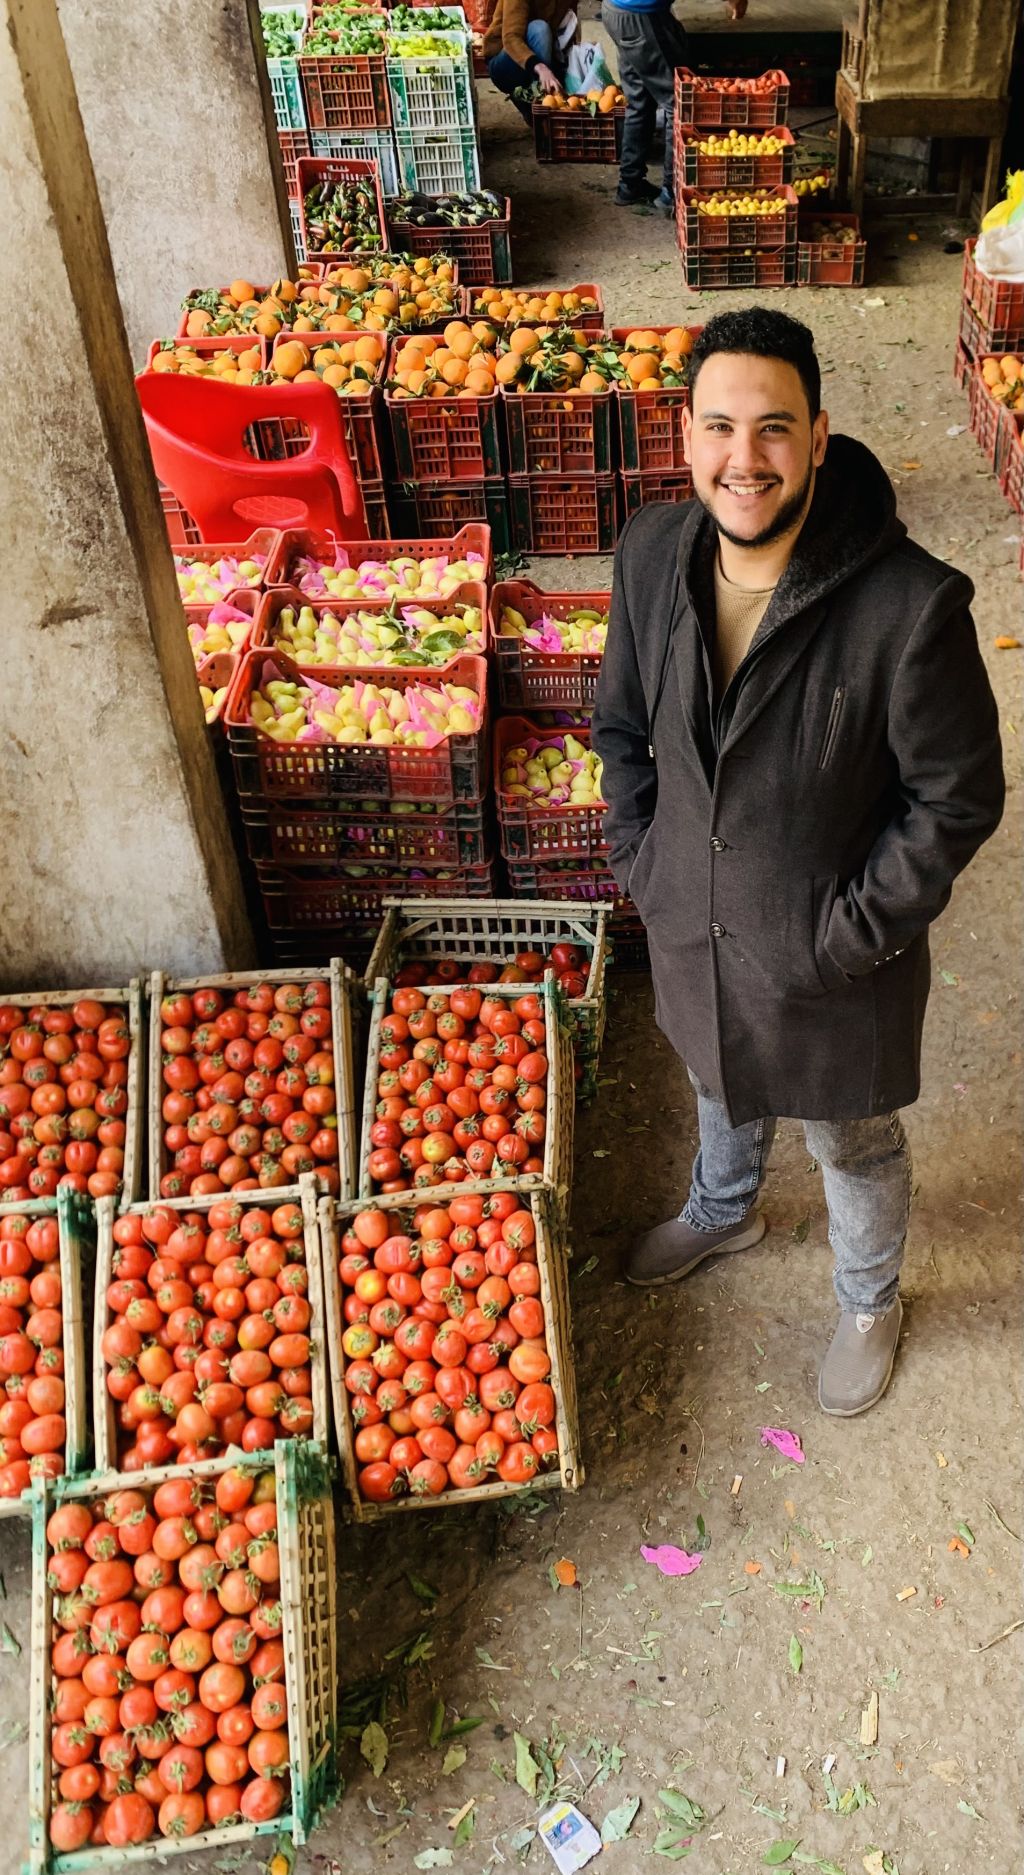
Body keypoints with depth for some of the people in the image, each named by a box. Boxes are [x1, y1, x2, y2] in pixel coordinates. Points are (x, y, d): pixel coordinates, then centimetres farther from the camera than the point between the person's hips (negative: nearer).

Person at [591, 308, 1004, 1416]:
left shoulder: (908, 605, -30)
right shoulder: (652, 555, -13)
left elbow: (957, 799, -18)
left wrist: (853, 929, -17)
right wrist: (639, 859, -2)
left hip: (833, 955, -4)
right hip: (691, 925, 5)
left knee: (854, 1147, 22)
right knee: (721, 1086, 33)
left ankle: (869, 1305, 54)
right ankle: (722, 1213, 67)